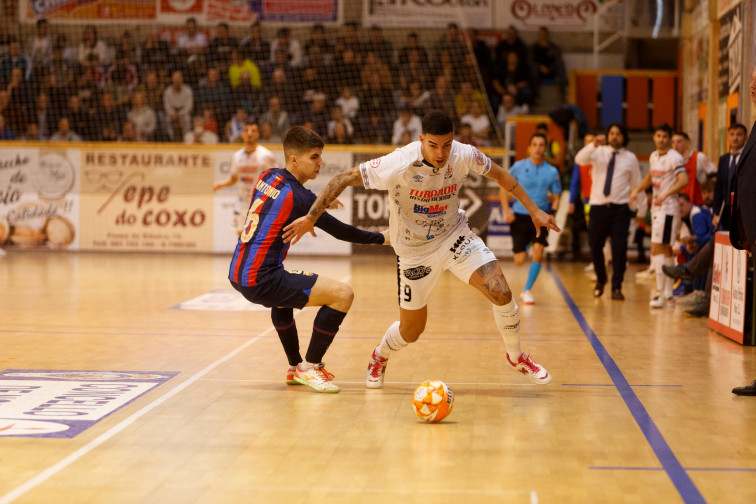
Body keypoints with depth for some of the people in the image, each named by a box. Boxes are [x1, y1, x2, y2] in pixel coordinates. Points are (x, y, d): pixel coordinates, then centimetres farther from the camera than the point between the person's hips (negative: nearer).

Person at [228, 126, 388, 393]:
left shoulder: (268, 176, 10)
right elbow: (339, 231, -7)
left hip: (238, 273, 10)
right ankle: (309, 367, 1)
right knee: (343, 294, -12)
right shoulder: (298, 196, -13)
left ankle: (295, 367, 43)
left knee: (284, 291, 41)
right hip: (259, 281, -10)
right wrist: (382, 238, 3)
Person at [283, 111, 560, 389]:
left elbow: (499, 174, 1)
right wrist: (311, 216, -24)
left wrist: (534, 210, 3)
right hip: (415, 250, -2)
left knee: (501, 293, -16)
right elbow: (344, 178, -23)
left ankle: (516, 357, 12)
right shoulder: (399, 164, -30)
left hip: (454, 235, 2)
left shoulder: (464, 155, -20)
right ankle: (379, 357, 43)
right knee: (411, 331, 6)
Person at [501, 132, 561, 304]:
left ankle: (527, 291, -1)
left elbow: (556, 196, 7)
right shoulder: (518, 167, -3)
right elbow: (504, 188, 5)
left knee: (538, 253, -18)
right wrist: (507, 211, -5)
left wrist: (552, 212, -11)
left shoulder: (552, 171, 0)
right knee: (520, 261, -2)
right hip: (520, 216, -1)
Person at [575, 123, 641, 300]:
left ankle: (616, 288, 1)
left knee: (619, 248, -8)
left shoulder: (630, 158, 6)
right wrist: (594, 145, -32)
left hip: (620, 208, -1)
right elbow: (579, 159, -15)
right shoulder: (599, 152, 4)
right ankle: (600, 280, 32)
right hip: (598, 207, 1)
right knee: (595, 246, 7)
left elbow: (637, 184, 11)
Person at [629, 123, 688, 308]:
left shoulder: (675, 158, -12)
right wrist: (637, 190, 14)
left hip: (668, 207, -8)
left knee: (657, 249, -14)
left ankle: (661, 293, -15)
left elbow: (683, 181, -24)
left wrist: (665, 195, -34)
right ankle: (669, 293, 19)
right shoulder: (654, 156, 13)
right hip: (656, 207, 8)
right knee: (666, 250, 12)